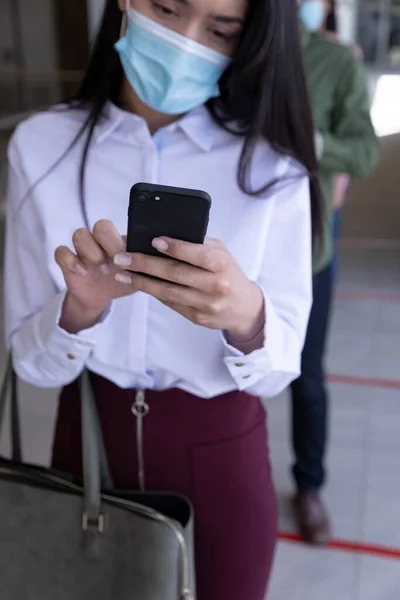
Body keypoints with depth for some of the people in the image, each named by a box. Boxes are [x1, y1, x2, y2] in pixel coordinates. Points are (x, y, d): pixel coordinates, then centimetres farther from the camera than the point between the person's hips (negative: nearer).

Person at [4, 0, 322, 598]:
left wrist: (245, 318, -32)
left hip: (219, 457, 0)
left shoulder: (271, 164, -11)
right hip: (89, 443, 1)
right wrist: (80, 309, -30)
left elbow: (279, 367, -11)